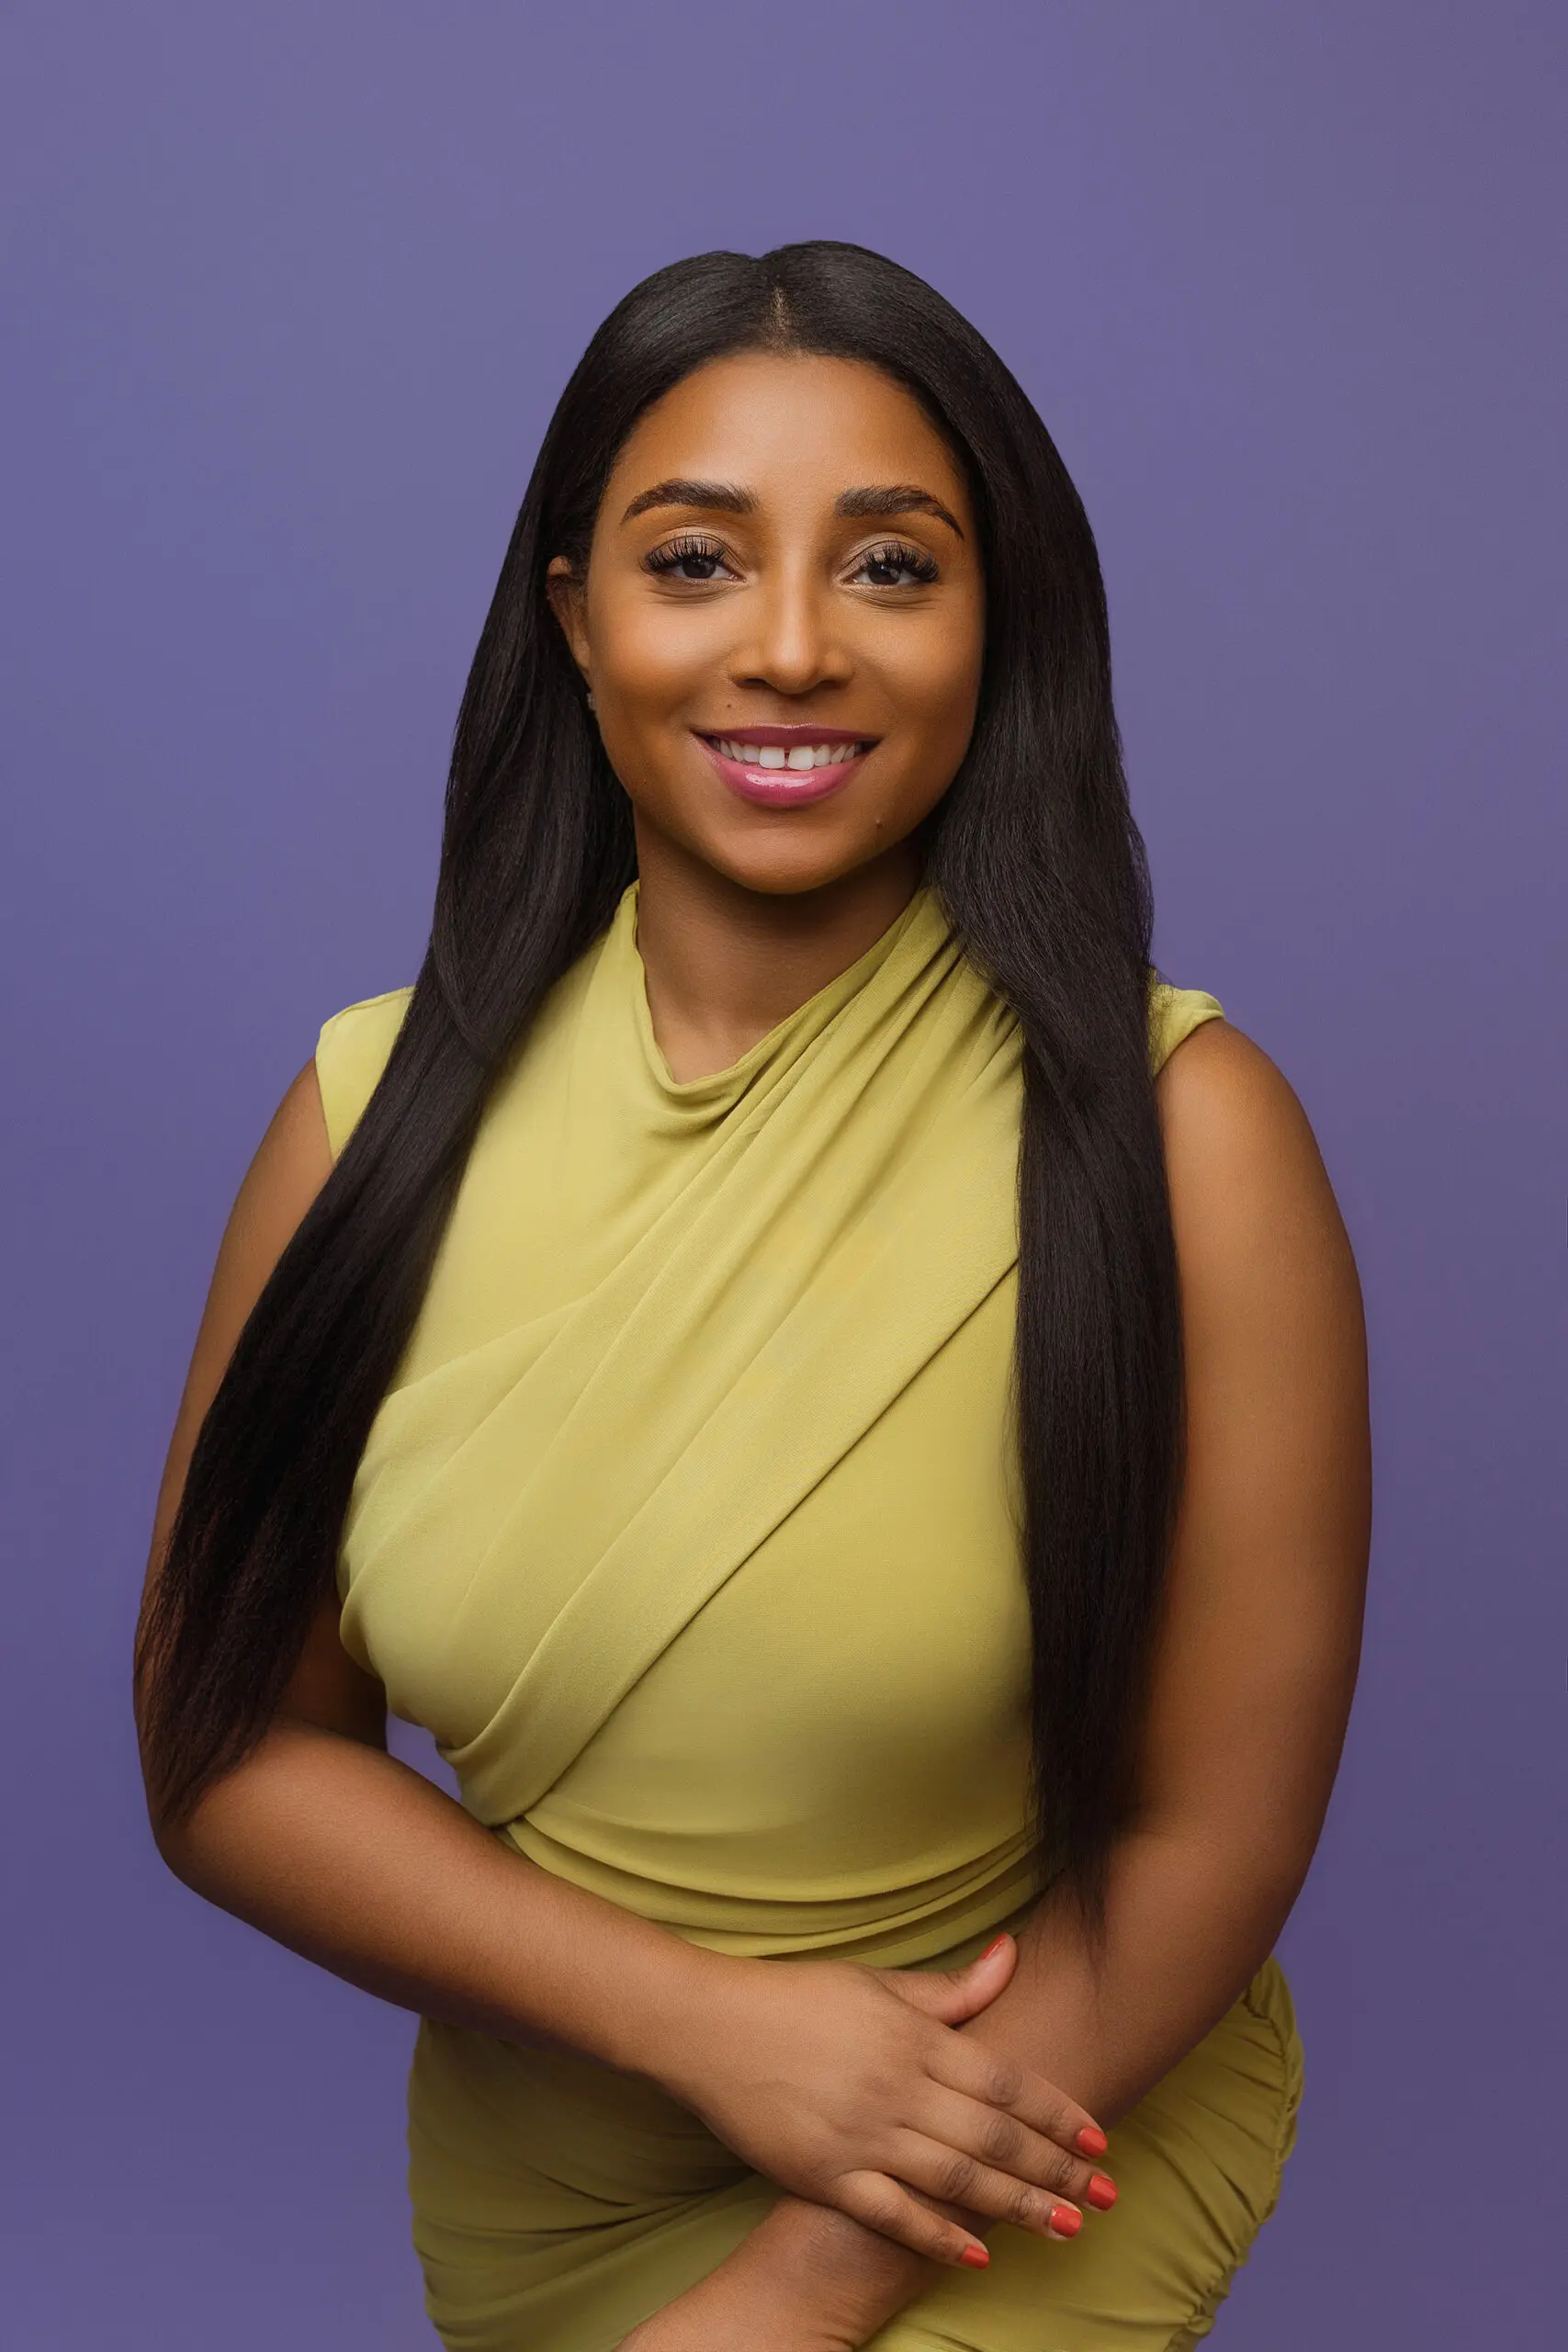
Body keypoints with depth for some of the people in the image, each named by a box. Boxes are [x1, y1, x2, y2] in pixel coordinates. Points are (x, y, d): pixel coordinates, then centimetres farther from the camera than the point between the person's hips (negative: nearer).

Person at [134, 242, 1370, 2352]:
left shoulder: (1175, 1129, -18)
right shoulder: (380, 1111, -10)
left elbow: (1209, 1840, -14)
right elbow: (227, 1753, -6)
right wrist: (702, 2016, -17)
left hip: (1026, 2137, -3)